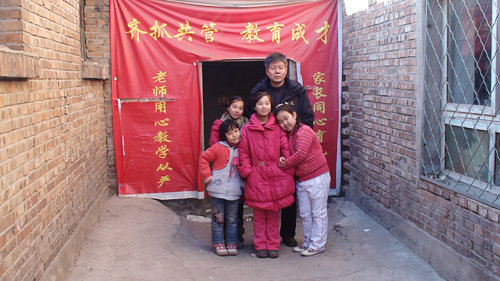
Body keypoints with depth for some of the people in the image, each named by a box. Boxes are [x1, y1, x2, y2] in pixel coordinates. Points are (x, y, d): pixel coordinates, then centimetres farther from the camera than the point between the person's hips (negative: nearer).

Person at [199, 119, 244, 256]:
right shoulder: (218, 147, -7)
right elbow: (204, 158, -2)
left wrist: (243, 183, 9)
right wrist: (208, 176, -6)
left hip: (234, 192, 3)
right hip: (217, 191, -3)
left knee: (232, 219, 9)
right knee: (218, 219, 5)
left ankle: (231, 243, 19)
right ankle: (218, 244, 14)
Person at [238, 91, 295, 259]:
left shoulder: (278, 128, 3)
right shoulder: (247, 129, 1)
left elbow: (286, 150, 3)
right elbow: (243, 154, 3)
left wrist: (288, 172, -3)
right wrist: (247, 172, -5)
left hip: (276, 175, 1)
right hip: (257, 176, -1)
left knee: (274, 213, 8)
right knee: (258, 214, 6)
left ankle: (273, 245, 19)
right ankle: (260, 245, 18)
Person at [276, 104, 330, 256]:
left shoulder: (304, 131, -16)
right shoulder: (288, 135, 11)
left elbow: (300, 154, -23)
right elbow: (290, 154, 13)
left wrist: (284, 164, -11)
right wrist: (282, 160, -10)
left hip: (317, 178, -9)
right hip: (301, 179, 9)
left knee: (318, 213, 3)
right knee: (304, 214, 15)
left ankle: (317, 245, 11)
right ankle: (308, 242, 29)